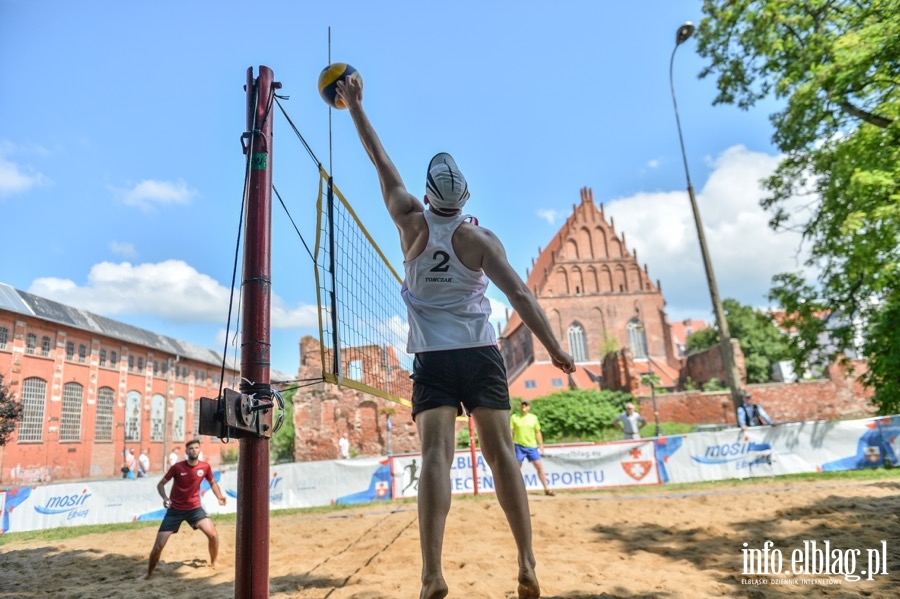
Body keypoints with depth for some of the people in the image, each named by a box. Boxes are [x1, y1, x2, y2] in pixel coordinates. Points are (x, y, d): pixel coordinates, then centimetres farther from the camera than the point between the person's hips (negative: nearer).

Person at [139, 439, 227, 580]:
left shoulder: (205, 467, -9)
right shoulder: (177, 467, -16)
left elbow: (212, 483, 9)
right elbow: (161, 484, -5)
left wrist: (219, 497, -8)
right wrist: (165, 498, -24)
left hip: (194, 508, 1)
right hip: (175, 510, -1)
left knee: (213, 534, -13)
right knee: (158, 546, -2)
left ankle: (214, 563, 12)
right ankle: (148, 574, 25)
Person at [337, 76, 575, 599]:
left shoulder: (413, 224, 3)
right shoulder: (481, 238, 0)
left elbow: (382, 162, 13)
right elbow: (520, 294, -7)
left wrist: (355, 106, 25)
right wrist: (554, 348, -1)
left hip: (433, 358, 0)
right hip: (480, 354, 0)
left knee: (436, 455, -9)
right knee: (501, 452, 0)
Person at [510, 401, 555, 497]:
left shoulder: (533, 418, 7)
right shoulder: (514, 417, 1)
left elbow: (538, 432, 11)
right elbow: (510, 431, 0)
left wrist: (541, 445, 7)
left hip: (531, 446, 2)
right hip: (519, 446, -2)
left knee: (539, 466, 0)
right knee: (517, 468, 2)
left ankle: (546, 489, 8)